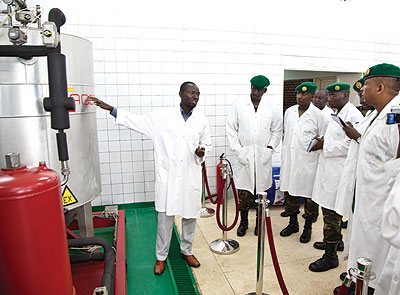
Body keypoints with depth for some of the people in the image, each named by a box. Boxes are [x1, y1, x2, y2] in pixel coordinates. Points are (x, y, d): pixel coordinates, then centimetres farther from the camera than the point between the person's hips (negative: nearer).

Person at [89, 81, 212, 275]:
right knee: (165, 217, 6)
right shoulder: (162, 116, -1)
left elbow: (207, 144, 16)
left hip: (191, 176, 2)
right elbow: (136, 121, 4)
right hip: (167, 175, -2)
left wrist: (201, 153, -7)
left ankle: (186, 250, 37)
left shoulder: (201, 121, 5)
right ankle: (161, 256, 27)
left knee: (190, 215, 13)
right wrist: (110, 109, -2)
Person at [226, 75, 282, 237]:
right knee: (244, 193, 6)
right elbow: (231, 128, 2)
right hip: (244, 156, 0)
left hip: (263, 158, 1)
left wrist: (269, 148, -2)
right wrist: (238, 150, -5)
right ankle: (243, 222, 24)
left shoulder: (272, 108, 5)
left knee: (261, 191, 9)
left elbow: (277, 131, 11)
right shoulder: (238, 105, 2)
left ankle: (260, 222, 26)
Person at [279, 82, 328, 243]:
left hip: (308, 162, -5)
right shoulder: (289, 111, 8)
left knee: (309, 196, 6)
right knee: (290, 192, 14)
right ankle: (293, 223, 32)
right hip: (289, 161, 5)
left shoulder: (318, 115, -7)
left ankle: (308, 228, 25)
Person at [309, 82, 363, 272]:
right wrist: (323, 142, 8)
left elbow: (351, 144, -24)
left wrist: (325, 146, -17)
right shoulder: (337, 114, 17)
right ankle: (334, 241, 38)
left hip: (338, 172, -10)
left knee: (332, 213, -4)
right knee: (329, 209, 20)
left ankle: (331, 255, 7)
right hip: (329, 170, 10)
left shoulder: (353, 115, -14)